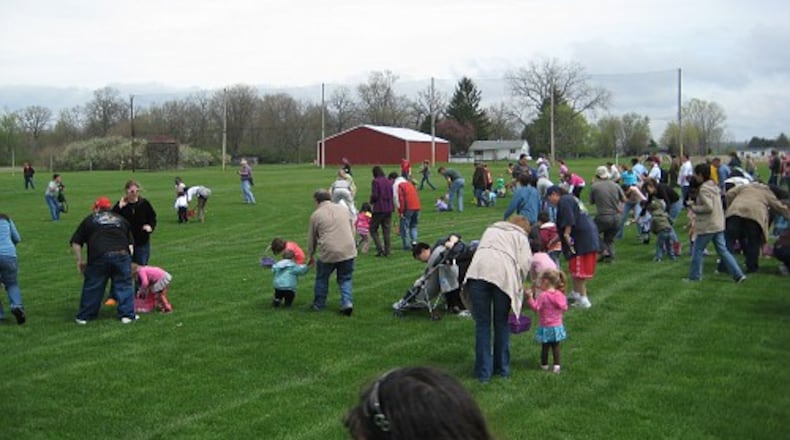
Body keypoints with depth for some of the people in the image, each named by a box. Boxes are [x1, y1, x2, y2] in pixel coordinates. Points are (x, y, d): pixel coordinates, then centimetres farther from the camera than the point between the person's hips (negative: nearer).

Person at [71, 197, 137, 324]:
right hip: (122, 255, 1)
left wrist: (80, 261, 17)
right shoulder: (121, 219, 24)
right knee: (124, 286, 10)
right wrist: (128, 258, 25)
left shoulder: (90, 219, 17)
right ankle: (127, 315, 9)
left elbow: (75, 242, 12)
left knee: (92, 288, 8)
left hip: (99, 257, -1)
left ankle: (84, 316, 17)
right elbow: (131, 243, 21)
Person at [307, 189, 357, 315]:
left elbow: (311, 238, 11)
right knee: (345, 279, 16)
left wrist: (311, 256, 24)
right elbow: (352, 230, 17)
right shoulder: (343, 209, 14)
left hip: (328, 253, -2)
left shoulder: (316, 215, 4)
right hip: (348, 250, 3)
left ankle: (319, 305, 26)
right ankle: (347, 302, -1)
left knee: (322, 279, 18)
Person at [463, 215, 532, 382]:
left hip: (478, 270, 2)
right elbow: (525, 264, 9)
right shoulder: (521, 237, 24)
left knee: (482, 324, 6)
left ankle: (483, 371, 7)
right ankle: (502, 368, 22)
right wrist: (517, 286, 23)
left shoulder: (490, 230, 36)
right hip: (503, 274, -2)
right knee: (502, 323, 13)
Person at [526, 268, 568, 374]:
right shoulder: (560, 294, -2)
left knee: (545, 346, 9)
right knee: (556, 346, 11)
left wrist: (530, 297, -21)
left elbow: (535, 307, -22)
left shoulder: (543, 295, -18)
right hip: (557, 325, 4)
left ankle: (544, 364, 20)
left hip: (546, 327, -4)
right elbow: (565, 308, 4)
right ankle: (557, 365, 5)